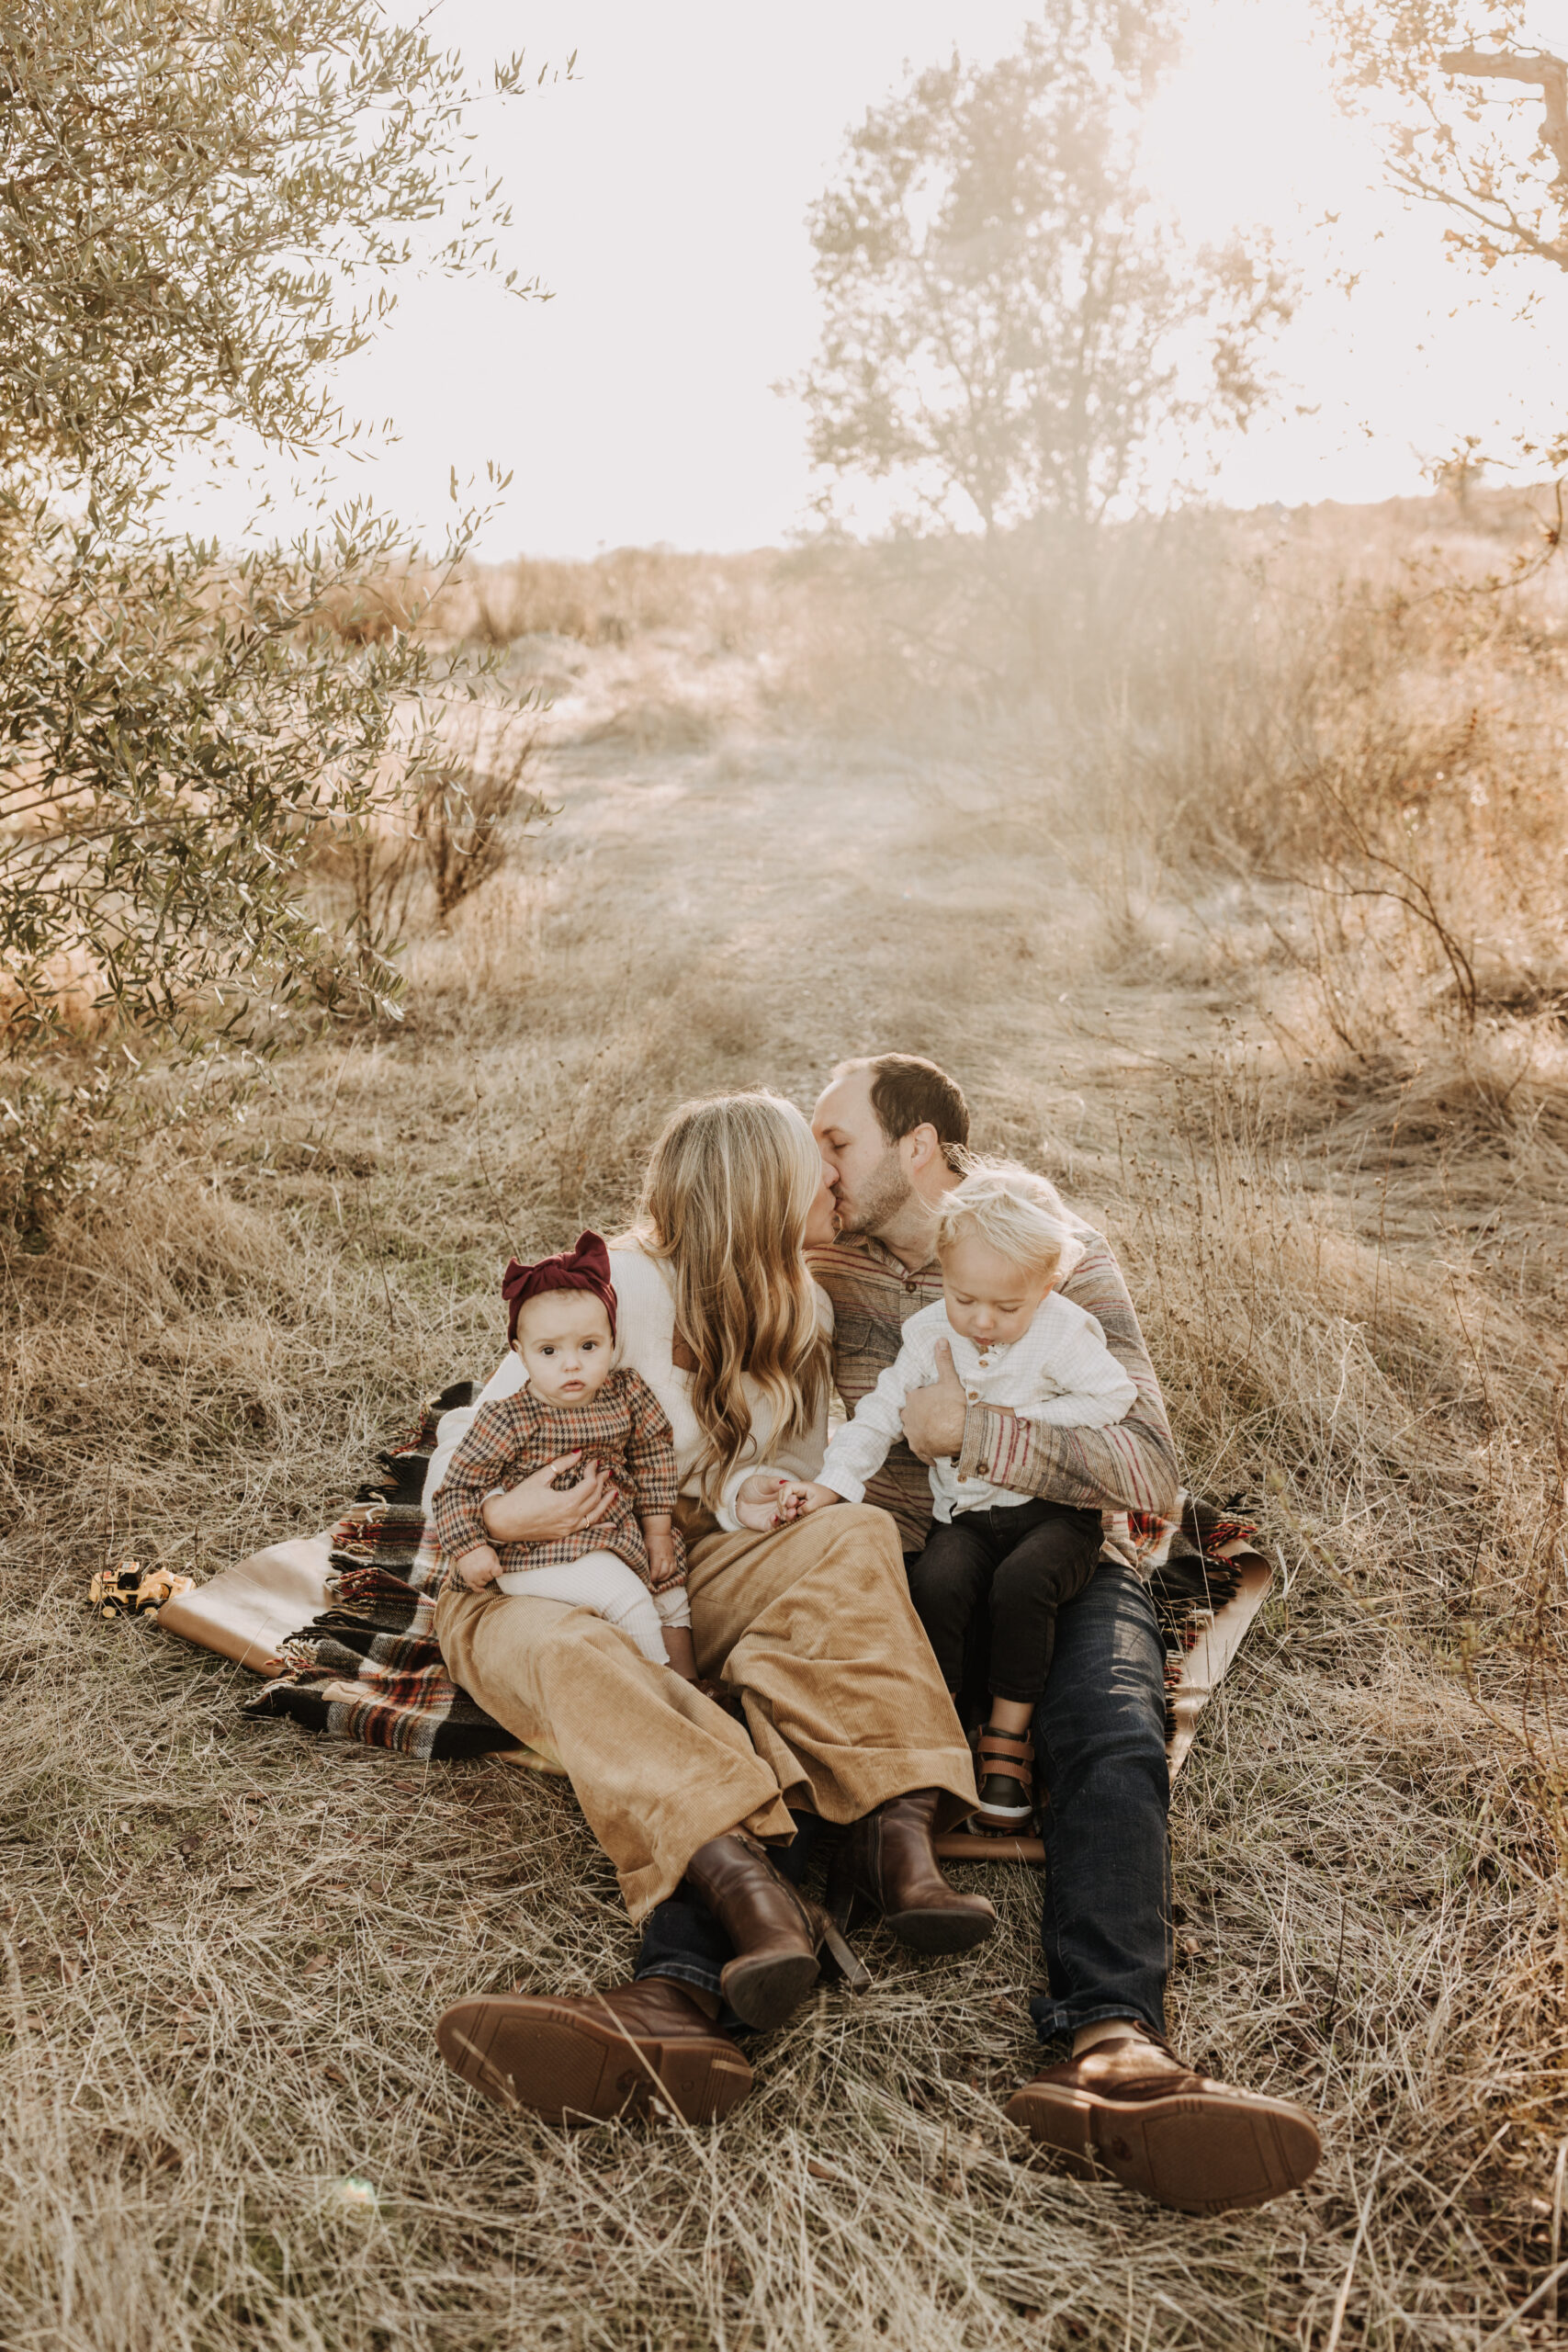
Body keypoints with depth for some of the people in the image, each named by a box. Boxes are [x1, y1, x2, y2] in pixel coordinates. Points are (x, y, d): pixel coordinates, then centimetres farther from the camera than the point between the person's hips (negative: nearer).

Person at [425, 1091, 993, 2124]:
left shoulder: (802, 1312, 9)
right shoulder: (614, 1288, -12)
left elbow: (799, 1469, 15)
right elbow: (469, 1440, -7)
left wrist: (748, 1500, -9)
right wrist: (496, 1517, -28)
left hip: (690, 1572, 4)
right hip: (533, 1583, -4)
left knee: (852, 1536, -24)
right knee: (570, 1655, -40)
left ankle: (897, 1830, -39)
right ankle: (748, 1887, -55)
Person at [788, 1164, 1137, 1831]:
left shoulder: (1064, 1333, -8)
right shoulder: (929, 1333, 1)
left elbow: (1112, 1399, -11)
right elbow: (881, 1413, 2)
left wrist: (1023, 1418, -14)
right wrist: (833, 1482, -11)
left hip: (1055, 1509, -3)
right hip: (966, 1513, 3)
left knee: (1021, 1581, -32)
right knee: (936, 1581, -27)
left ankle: (1007, 1736, -12)